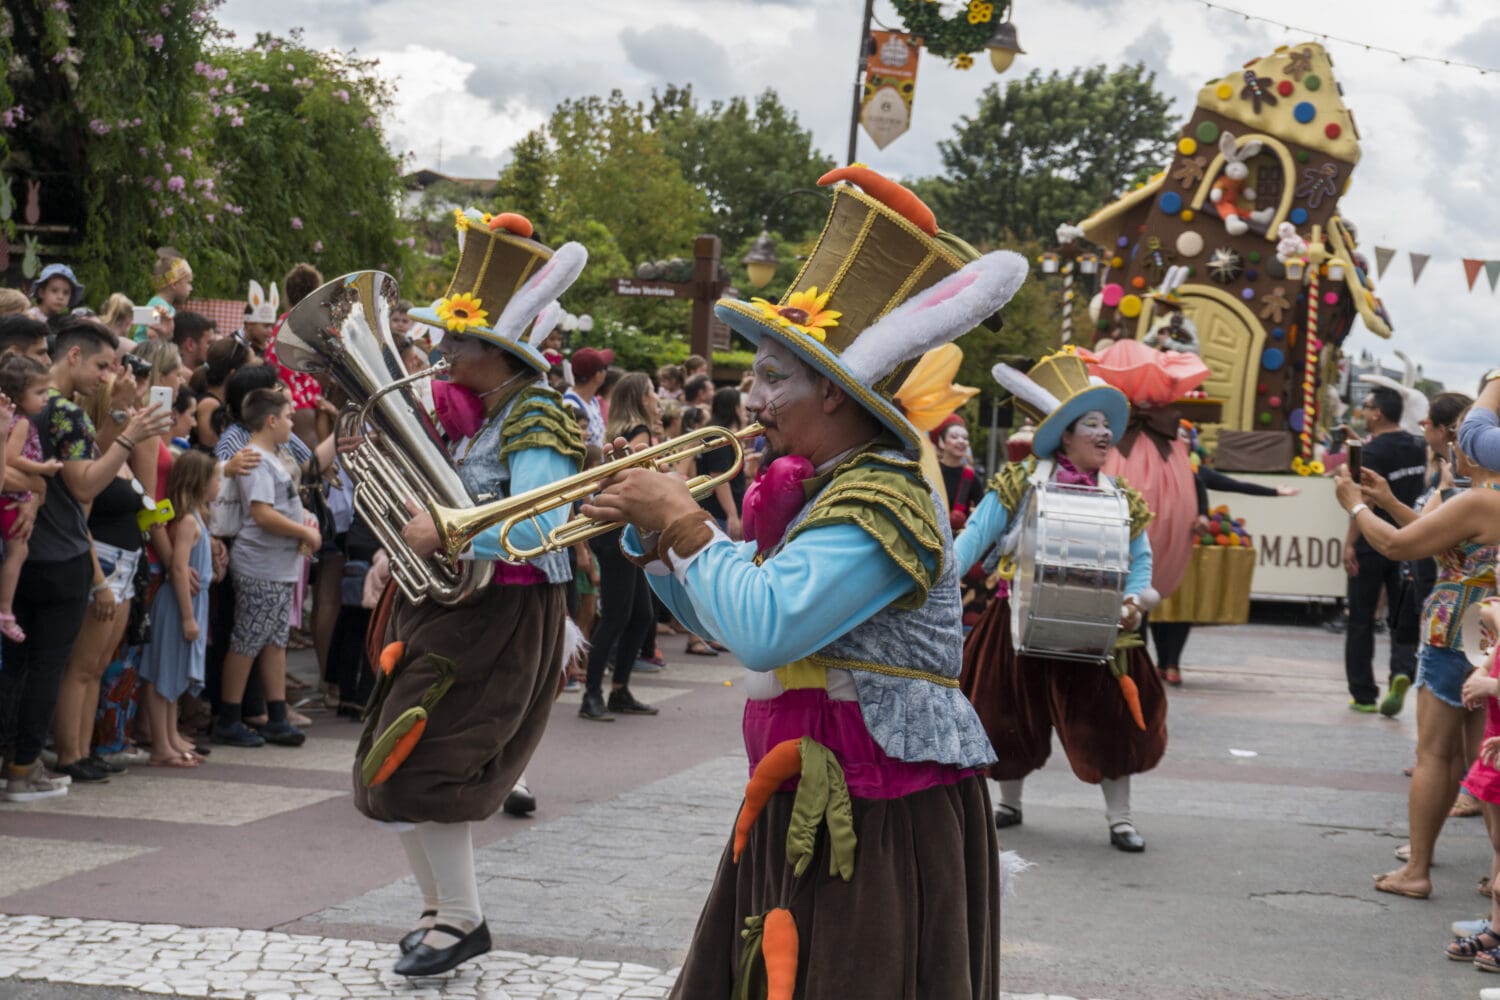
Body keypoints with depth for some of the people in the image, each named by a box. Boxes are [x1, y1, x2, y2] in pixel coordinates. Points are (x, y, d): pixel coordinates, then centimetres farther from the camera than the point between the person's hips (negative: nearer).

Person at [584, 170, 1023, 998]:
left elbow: (762, 629, -32)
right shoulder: (809, 490, 11)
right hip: (802, 810, 9)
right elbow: (717, 617, 19)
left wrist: (686, 524, -19)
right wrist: (651, 534, 5)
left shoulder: (880, 499, -19)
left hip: (883, 829, -9)